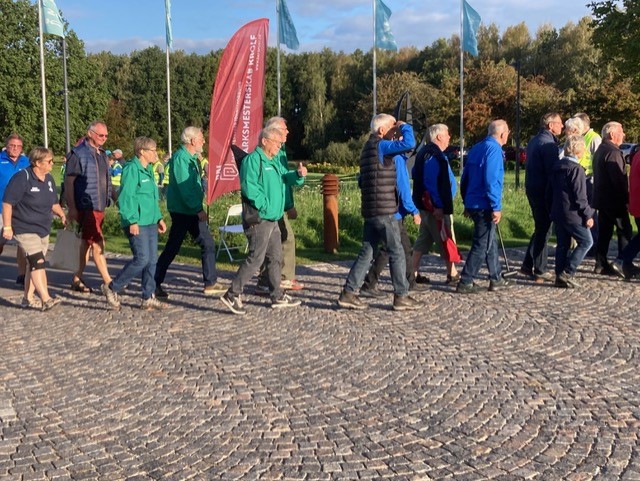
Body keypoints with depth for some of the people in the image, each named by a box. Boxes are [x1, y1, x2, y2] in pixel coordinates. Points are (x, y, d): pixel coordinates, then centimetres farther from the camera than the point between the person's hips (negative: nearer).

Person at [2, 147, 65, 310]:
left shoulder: (49, 179, 9)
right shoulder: (22, 178, -15)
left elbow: (54, 203, 20)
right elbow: (7, 203, -16)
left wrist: (62, 215, 3)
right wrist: (7, 227, -19)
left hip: (43, 230, 8)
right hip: (25, 230, -8)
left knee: (34, 265, 13)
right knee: (37, 262, -16)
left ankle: (28, 298, 23)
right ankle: (46, 300, -18)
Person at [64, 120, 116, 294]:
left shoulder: (102, 153, 15)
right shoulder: (78, 153, -10)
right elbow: (68, 181, -12)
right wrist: (72, 208, -17)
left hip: (100, 206, 8)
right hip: (87, 206, -8)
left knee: (87, 242, 14)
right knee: (97, 244, -8)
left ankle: (77, 278, 23)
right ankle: (108, 282, -6)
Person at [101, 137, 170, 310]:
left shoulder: (148, 170, 17)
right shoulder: (132, 169, -11)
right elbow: (126, 197, -17)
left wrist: (159, 218, 21)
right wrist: (132, 221, -22)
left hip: (150, 222, 9)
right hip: (137, 224, -9)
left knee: (152, 260, 8)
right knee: (142, 259, -11)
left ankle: (148, 298, 15)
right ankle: (112, 289, 4)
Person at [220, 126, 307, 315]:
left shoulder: (275, 161, 17)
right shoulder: (252, 160, -13)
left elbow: (285, 177, 18)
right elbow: (248, 187, -23)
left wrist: (299, 175, -4)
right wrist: (265, 205, -20)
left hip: (272, 219, 10)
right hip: (258, 219, -10)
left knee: (276, 257, 15)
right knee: (255, 258, -10)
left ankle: (277, 296, 26)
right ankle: (232, 295, -3)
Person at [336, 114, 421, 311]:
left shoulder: (369, 147, 19)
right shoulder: (380, 145, -11)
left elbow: (362, 181, 25)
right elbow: (409, 143, -24)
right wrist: (405, 126, -7)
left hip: (370, 210, 9)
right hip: (384, 210, -9)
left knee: (367, 252, 10)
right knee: (397, 252, -1)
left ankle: (348, 293, 8)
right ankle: (401, 296, 5)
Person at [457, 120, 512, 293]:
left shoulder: (476, 148, 14)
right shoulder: (494, 149, -13)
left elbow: (465, 178, 17)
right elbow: (491, 180, -21)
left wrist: (467, 203, 22)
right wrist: (496, 207, -18)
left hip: (473, 204, 9)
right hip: (484, 206, -9)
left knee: (491, 242, 17)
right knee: (482, 245, -3)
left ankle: (496, 279, 25)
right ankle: (465, 283, 0)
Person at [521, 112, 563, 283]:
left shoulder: (534, 141, 16)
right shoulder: (548, 143, -15)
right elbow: (552, 170, -20)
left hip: (532, 189, 9)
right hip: (543, 191, -9)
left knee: (540, 228, 18)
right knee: (544, 230, -2)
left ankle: (528, 265, 21)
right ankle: (540, 271, 4)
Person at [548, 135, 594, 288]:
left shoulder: (556, 167, 10)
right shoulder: (576, 169, -15)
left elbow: (549, 193, 16)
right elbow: (580, 197, -17)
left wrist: (552, 210, 23)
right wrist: (588, 215, -11)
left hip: (557, 213, 8)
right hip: (572, 214, -8)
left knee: (562, 245, 13)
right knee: (586, 241, 2)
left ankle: (560, 277, 14)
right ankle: (567, 273, -3)